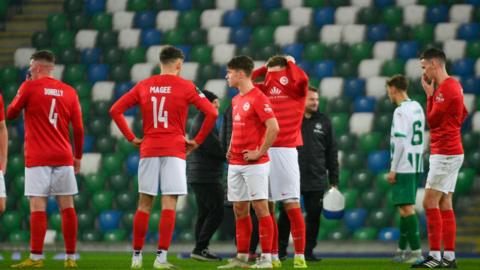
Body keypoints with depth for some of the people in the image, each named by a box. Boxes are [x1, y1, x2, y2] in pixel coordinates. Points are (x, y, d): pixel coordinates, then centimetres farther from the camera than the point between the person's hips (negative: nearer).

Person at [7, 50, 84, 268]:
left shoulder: (29, 87, -3)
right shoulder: (69, 92, 8)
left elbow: (11, 114, 7)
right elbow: (78, 129, 8)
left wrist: (19, 96, 21)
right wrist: (78, 156, 18)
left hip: (37, 158, -4)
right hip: (64, 157, 4)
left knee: (37, 207, -6)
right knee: (67, 206, 5)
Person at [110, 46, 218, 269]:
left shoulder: (143, 86, 8)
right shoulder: (186, 87, -2)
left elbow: (115, 110, 7)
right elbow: (211, 113, -9)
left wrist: (131, 138, 9)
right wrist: (197, 141, 0)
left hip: (148, 150, 3)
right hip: (174, 150, -3)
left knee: (144, 204, 10)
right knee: (169, 204, -4)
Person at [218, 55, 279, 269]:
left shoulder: (258, 98, -12)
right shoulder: (236, 100, 15)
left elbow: (273, 128, -19)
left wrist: (259, 153, -17)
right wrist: (231, 148, 15)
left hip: (254, 163, -9)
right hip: (235, 163, 9)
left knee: (260, 207, -7)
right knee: (239, 210, 9)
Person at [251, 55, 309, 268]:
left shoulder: (296, 92, 3)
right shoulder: (264, 92, 14)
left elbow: (302, 79, -17)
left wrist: (290, 63, 0)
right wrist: (263, 69, 14)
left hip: (285, 152, -4)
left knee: (292, 205, -7)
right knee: (266, 206, 5)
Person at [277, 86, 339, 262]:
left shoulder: (324, 122, 8)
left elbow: (332, 153, 9)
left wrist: (334, 180, 5)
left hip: (316, 180, 2)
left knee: (314, 216, 3)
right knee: (286, 216, 1)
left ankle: (308, 251, 12)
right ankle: (281, 249, 11)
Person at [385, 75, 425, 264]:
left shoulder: (401, 111, -14)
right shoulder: (417, 108, 13)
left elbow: (399, 142, -19)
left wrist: (393, 170, -14)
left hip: (403, 168, -9)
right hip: (416, 166, 9)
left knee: (407, 208, -9)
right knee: (405, 207, 16)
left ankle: (416, 252, -14)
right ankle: (402, 249, 23)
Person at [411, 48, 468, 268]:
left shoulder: (446, 88, -16)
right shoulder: (453, 85, 14)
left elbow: (431, 120, -14)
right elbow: (463, 115, 22)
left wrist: (429, 94, -4)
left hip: (445, 154, -10)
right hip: (449, 152, 10)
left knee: (430, 202, -11)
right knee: (444, 205, 9)